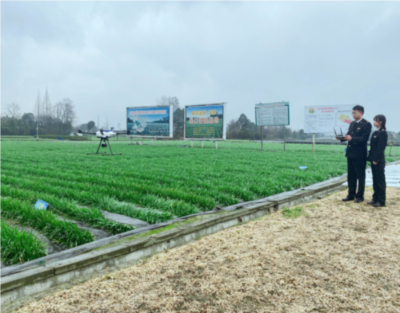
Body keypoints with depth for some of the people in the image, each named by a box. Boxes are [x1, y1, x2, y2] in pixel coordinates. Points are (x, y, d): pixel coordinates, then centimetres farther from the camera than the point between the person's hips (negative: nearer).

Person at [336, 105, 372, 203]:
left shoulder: (366, 124, -9)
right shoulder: (352, 123, 14)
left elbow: (364, 139, -17)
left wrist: (352, 138, -28)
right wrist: (342, 138, -5)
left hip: (360, 154, -7)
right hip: (350, 153, 7)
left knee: (360, 176, 4)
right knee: (351, 175, 12)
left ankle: (360, 196, 14)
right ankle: (351, 195, 22)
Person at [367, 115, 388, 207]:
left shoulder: (383, 133, -13)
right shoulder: (375, 132, 13)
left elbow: (380, 148, -17)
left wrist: (376, 160, -18)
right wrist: (370, 157, 12)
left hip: (379, 160, -8)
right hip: (373, 159, 9)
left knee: (380, 180, -1)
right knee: (375, 180, 12)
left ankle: (381, 200, 6)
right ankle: (375, 198, 20)